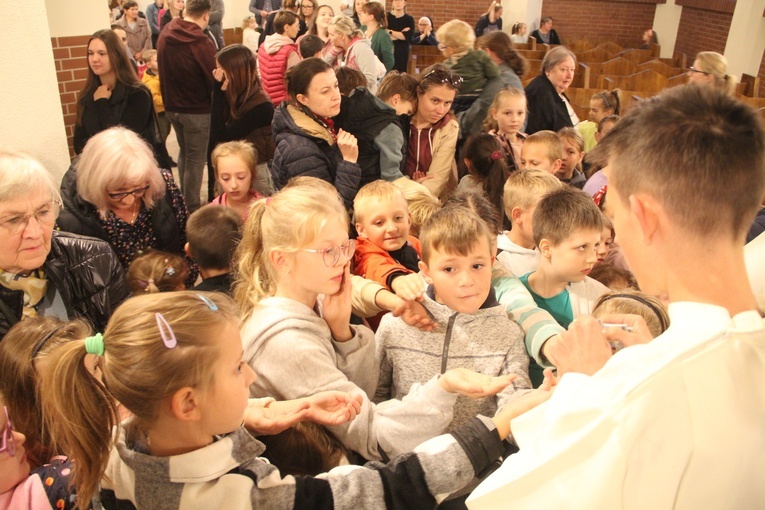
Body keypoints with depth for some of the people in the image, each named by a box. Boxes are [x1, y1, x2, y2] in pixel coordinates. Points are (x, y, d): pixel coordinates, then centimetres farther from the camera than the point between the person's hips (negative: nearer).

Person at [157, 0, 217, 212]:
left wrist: (170, 99, 16)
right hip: (196, 109, -7)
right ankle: (192, 208, 11)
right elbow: (214, 79, -15)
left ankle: (184, 200, 32)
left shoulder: (164, 35, 0)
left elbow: (163, 71, 9)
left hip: (172, 106, 7)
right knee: (196, 158, 4)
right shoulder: (201, 42, -21)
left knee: (184, 152, 22)